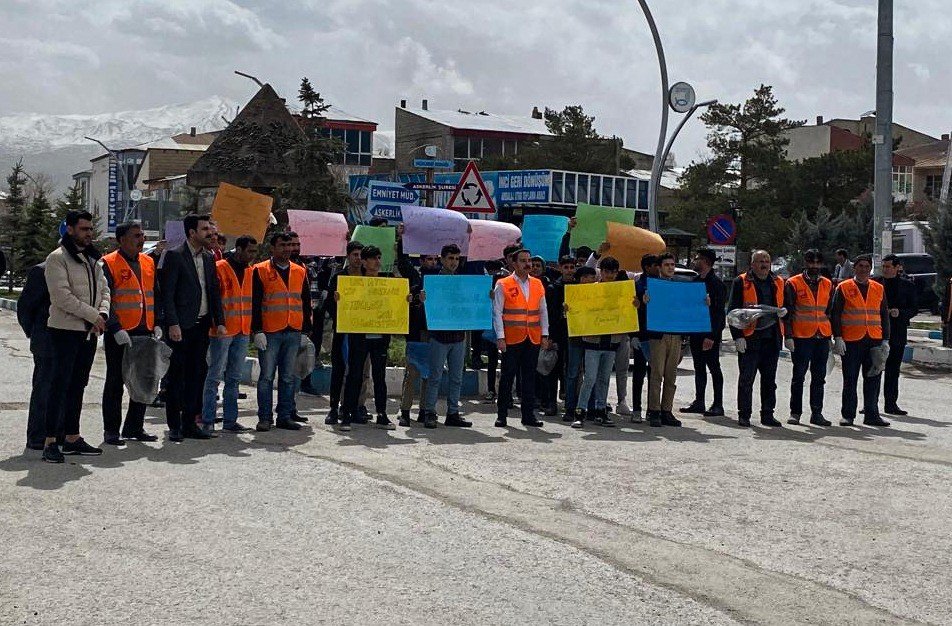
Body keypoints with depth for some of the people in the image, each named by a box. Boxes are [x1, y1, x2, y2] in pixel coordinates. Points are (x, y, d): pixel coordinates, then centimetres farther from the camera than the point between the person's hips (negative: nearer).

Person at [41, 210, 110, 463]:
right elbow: (62, 296, -18)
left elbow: (104, 289, 15)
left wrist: (103, 314, -5)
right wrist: (93, 315, -16)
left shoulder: (92, 259, 16)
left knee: (78, 385, 12)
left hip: (89, 332, 8)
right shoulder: (58, 258, -9)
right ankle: (50, 442, -6)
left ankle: (72, 437, 20)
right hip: (65, 330, -8)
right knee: (61, 386, -8)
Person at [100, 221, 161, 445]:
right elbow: (104, 300, -10)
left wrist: (157, 324, 8)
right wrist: (116, 329, -17)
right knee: (115, 382, 2)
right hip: (119, 334, -6)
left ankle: (134, 427, 20)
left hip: (144, 333, 6)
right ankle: (111, 430, 9)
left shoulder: (148, 262, 13)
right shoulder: (109, 263, -6)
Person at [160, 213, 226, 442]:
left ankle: (190, 423, 16)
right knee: (177, 375, 0)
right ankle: (174, 426, 6)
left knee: (196, 374, 9)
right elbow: (167, 293, -11)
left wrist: (220, 322, 7)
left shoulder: (209, 258, 14)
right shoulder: (174, 256, -7)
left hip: (202, 325, 6)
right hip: (181, 326, -6)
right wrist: (172, 324, -17)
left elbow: (215, 292, 16)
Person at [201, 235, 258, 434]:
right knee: (215, 376, -3)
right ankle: (208, 421, 2)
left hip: (243, 332, 7)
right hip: (222, 331, -7)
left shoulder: (251, 271, 13)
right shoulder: (220, 269, -8)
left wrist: (253, 327, 13)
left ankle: (230, 420, 16)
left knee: (234, 378, 11)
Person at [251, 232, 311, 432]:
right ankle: (265, 418, 5)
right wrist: (257, 331, -10)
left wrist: (306, 331, 10)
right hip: (269, 332, -4)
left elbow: (306, 303, 16)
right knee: (267, 376, -1)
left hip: (293, 333, 4)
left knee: (288, 377, 7)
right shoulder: (260, 271, 0)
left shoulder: (300, 272, 13)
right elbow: (255, 303, -3)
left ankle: (284, 417, 14)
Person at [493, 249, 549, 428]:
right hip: (511, 339, -4)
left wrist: (544, 335, 6)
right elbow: (497, 313, -4)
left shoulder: (537, 284, 11)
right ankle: (501, 415, 8)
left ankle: (528, 416, 12)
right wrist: (500, 337, -10)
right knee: (507, 377, 1)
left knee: (530, 377, 6)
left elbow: (543, 311, 14)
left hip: (533, 339, 4)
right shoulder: (503, 285, -2)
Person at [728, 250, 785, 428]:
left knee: (769, 379, 10)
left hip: (772, 339, 4)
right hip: (749, 338, -4)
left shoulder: (778, 283, 13)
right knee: (746, 378, -1)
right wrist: (738, 336, -10)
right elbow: (733, 311, -4)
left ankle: (767, 414, 19)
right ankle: (744, 415, 6)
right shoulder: (741, 282, -1)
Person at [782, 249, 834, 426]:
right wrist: (788, 336, -10)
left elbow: (830, 311, 19)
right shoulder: (793, 284, -1)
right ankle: (795, 412, 10)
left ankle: (817, 413, 14)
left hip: (822, 338, 4)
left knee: (819, 378, 7)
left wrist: (831, 335, 15)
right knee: (799, 376, 2)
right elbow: (787, 312, -4)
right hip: (801, 337, -4)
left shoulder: (828, 284, 12)